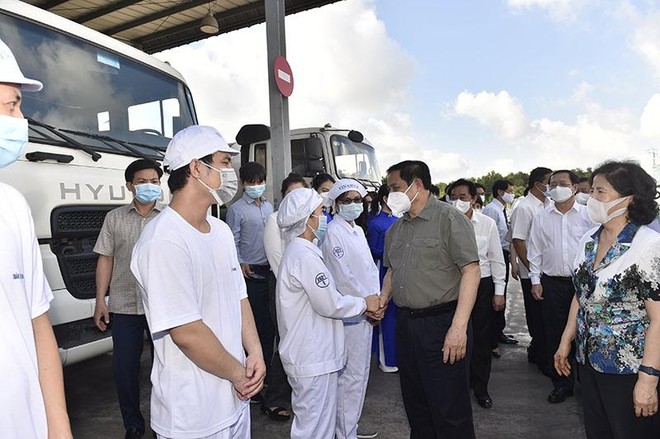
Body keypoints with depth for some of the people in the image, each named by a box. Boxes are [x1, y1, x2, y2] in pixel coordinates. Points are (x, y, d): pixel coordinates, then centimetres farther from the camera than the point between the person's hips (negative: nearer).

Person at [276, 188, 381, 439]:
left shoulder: (299, 251, 11)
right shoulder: (305, 257, -22)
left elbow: (327, 296, 13)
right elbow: (330, 305, -20)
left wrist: (365, 308, 6)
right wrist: (364, 303, -4)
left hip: (312, 352, 10)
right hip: (313, 359, -10)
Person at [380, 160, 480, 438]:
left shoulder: (449, 218, -9)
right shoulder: (396, 228, 12)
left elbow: (471, 272, -15)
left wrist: (458, 327, -20)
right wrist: (383, 299, 5)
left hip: (441, 323, -6)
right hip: (405, 324, 7)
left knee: (449, 412, 4)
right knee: (415, 404, 19)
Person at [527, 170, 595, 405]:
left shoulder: (588, 215, 1)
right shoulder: (541, 218, 6)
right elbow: (535, 251, 8)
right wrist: (535, 280, 3)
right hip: (552, 283, 2)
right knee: (555, 334, 8)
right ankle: (561, 383, 22)